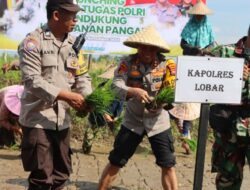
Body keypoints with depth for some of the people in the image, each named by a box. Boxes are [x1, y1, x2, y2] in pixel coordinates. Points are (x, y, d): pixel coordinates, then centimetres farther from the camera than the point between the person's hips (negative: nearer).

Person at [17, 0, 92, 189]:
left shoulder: (74, 44, 8)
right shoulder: (33, 41, -11)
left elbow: (82, 76, 8)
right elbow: (32, 81, -19)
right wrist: (66, 96, -26)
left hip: (62, 119, 7)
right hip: (38, 119, -6)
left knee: (61, 174, 16)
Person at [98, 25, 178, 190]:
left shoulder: (166, 64, -9)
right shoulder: (128, 63, -11)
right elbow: (116, 85, -22)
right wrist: (134, 91, -42)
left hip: (158, 121, 0)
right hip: (133, 121, 0)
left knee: (168, 165, 4)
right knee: (115, 162, 8)